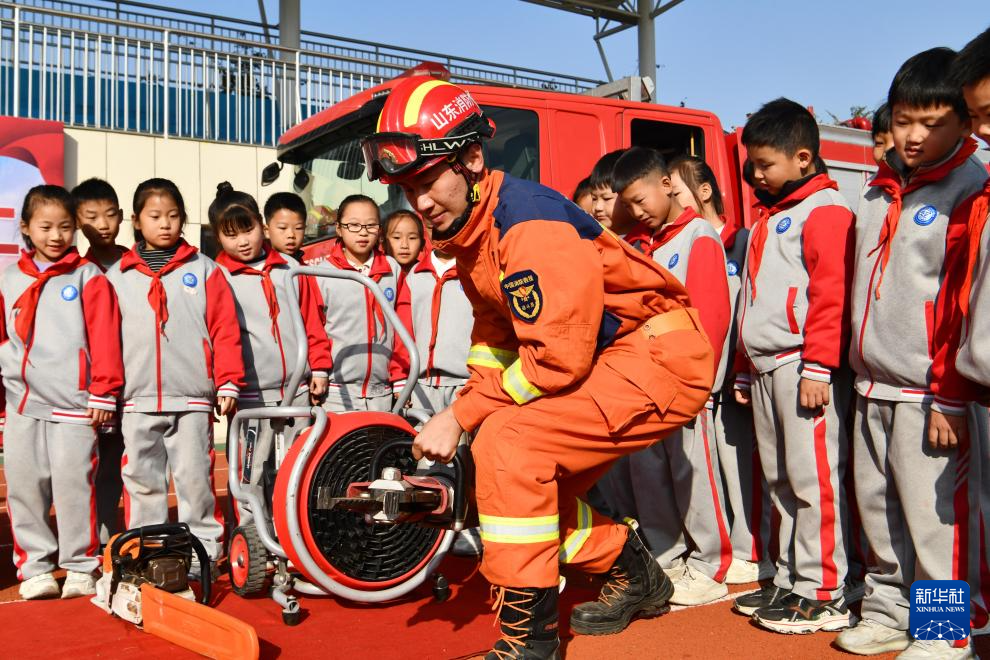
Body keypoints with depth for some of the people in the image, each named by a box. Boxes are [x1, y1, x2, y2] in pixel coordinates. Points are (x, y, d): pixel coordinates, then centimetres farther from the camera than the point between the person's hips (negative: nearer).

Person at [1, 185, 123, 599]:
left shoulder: (88, 278, 0)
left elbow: (104, 339, -4)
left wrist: (103, 393, -7)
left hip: (73, 405, -4)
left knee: (73, 484, -2)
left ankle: (80, 566, 11)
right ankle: (34, 566, 19)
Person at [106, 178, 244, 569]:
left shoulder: (204, 270, 6)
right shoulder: (118, 276, 10)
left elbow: (225, 330, 2)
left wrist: (228, 384, -4)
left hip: (193, 399, -2)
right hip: (137, 402, 2)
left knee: (195, 477, 2)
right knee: (142, 481, 7)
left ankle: (204, 551, 12)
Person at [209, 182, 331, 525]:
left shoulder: (290, 270, 11)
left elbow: (313, 323, 12)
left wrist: (319, 368, 7)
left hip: (297, 388, 3)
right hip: (251, 394, -3)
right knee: (250, 474, 1)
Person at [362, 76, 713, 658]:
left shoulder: (529, 222, -25)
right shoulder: (468, 228, 5)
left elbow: (557, 357, -27)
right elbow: (495, 334, 13)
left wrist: (461, 417, -20)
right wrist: (467, 410, -3)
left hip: (659, 357, -10)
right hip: (610, 362, 10)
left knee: (508, 445, -23)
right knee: (531, 484, 9)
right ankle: (635, 577, 31)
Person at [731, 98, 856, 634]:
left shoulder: (824, 209, -6)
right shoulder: (769, 215, 22)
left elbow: (831, 293, -16)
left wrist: (817, 366, -20)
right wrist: (745, 368, 23)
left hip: (802, 366, -9)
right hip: (766, 368, 9)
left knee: (812, 478, -6)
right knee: (780, 480, 11)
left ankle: (823, 595, 1)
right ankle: (791, 582, 19)